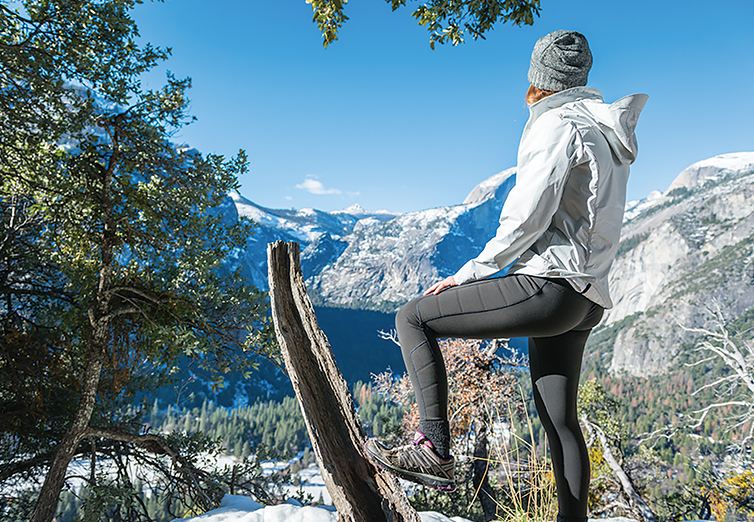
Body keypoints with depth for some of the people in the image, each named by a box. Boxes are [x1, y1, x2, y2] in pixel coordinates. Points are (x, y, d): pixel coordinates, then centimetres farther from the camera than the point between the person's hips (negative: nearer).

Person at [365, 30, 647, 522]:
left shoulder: (558, 123, -7)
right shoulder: (605, 133, 22)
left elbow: (527, 217, -16)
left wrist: (470, 273, -7)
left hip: (548, 287, -10)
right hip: (584, 299, 10)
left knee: (413, 318, -5)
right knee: (560, 419, 16)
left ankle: (435, 450, -7)